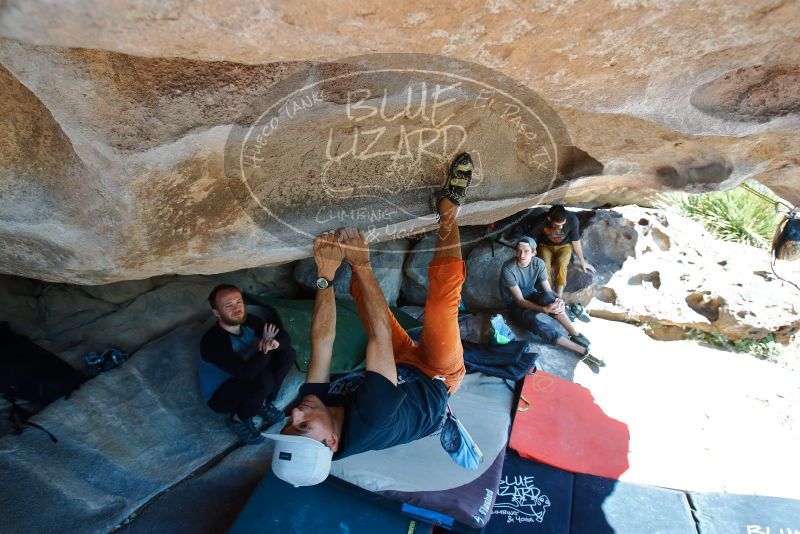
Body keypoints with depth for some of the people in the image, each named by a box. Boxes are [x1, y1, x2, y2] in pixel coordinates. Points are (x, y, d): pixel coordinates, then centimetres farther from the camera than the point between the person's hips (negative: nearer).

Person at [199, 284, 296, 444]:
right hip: (220, 396, -7)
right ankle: (238, 419, -5)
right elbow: (247, 373, -40)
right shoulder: (212, 341, -32)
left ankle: (264, 403, 5)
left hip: (246, 383, 7)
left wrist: (275, 343, -30)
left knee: (287, 353, -8)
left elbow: (285, 337, -7)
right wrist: (265, 345, -27)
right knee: (264, 379, -34)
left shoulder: (249, 321, -12)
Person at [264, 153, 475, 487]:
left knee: (361, 289, -2)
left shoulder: (311, 401, -25)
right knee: (444, 287, -23)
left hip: (402, 364, 5)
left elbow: (322, 343, -23)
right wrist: (361, 266, -37)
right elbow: (380, 336, -41)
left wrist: (325, 275, -30)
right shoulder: (370, 423, -43)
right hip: (436, 376, -5)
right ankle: (448, 205, -5)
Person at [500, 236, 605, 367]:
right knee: (536, 320, -35)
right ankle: (582, 350, -32)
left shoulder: (538, 263, -12)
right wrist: (544, 309, -37)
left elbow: (548, 290, -11)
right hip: (515, 304, -4)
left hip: (531, 295, 4)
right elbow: (520, 300, -26)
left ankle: (575, 335, -25)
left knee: (548, 297, -33)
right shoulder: (508, 269, -27)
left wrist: (558, 300, -34)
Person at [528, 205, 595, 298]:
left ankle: (558, 296, -31)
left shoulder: (572, 219, -27)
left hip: (564, 246, 0)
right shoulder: (540, 221, -29)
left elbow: (576, 241, -10)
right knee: (545, 266, -29)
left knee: (561, 264, -30)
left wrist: (582, 261, 0)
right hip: (545, 246, 0)